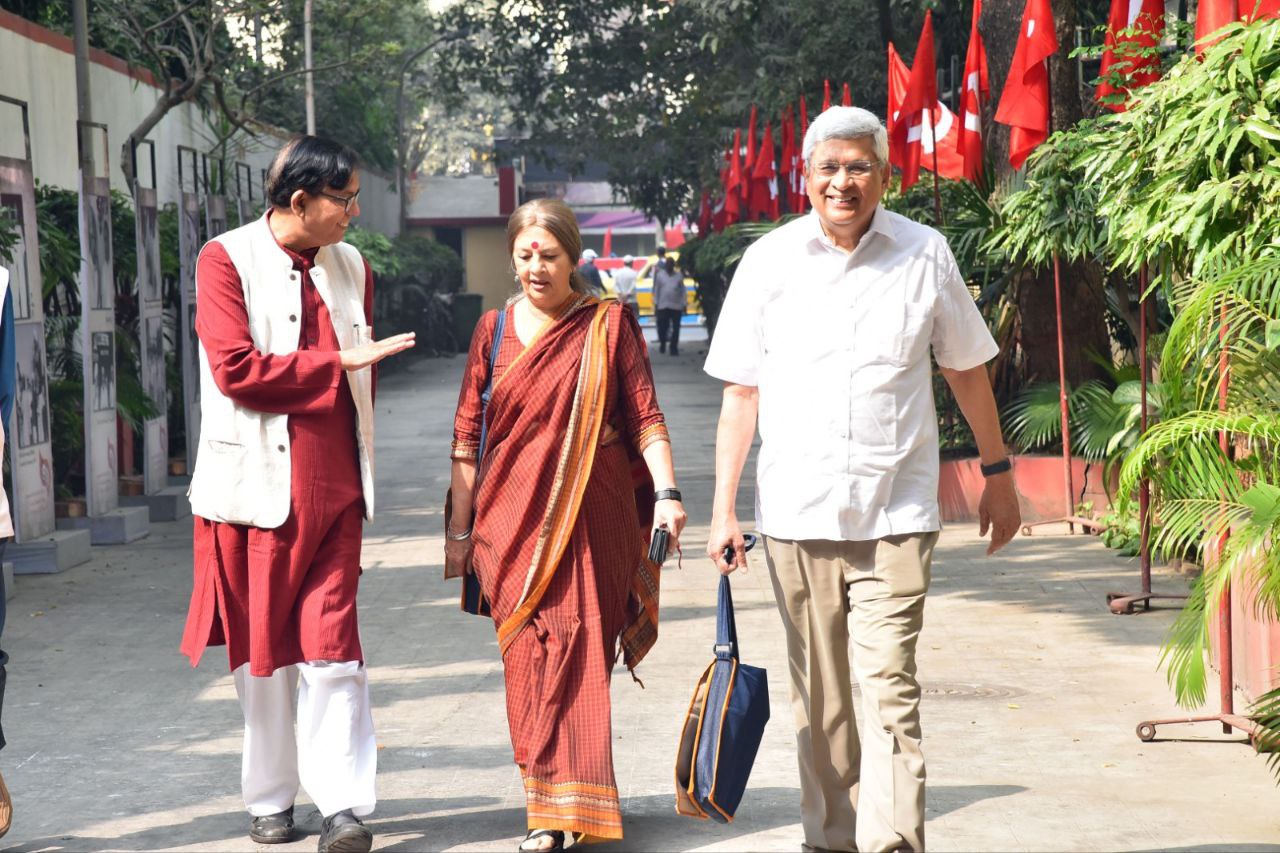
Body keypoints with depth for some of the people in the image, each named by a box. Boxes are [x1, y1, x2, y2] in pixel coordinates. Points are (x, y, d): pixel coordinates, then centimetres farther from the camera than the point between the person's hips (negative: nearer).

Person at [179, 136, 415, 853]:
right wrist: (337, 363, -13)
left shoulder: (352, 268, 12)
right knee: (263, 647, 7)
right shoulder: (227, 260, -5)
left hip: (334, 490, 3)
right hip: (258, 487, -3)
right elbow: (236, 369, -16)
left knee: (331, 646, -4)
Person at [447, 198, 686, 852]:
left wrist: (666, 492, -15)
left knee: (580, 649, -4)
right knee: (529, 652, -1)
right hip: (514, 516, 2)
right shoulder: (495, 328, 8)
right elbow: (468, 432, 10)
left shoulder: (608, 324, 1)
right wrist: (460, 523, 9)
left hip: (590, 514, -2)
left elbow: (645, 415, -2)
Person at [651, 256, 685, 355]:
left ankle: (674, 348, 3)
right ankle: (662, 345, 23)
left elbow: (682, 291, 8)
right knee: (662, 327, 2)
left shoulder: (679, 276, 8)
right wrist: (655, 304, 2)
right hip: (663, 306, 0)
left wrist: (683, 305, 3)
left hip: (676, 306, 0)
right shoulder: (660, 275, 6)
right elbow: (656, 290, 7)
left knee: (675, 328, -2)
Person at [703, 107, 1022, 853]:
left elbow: (966, 369, 13)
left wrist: (998, 473, 16)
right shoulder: (769, 260, 3)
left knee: (890, 690, -10)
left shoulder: (924, 254, 2)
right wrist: (725, 508, 2)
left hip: (896, 512, -1)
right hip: (796, 511, 1)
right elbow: (741, 390, 6)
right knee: (818, 698, 9)